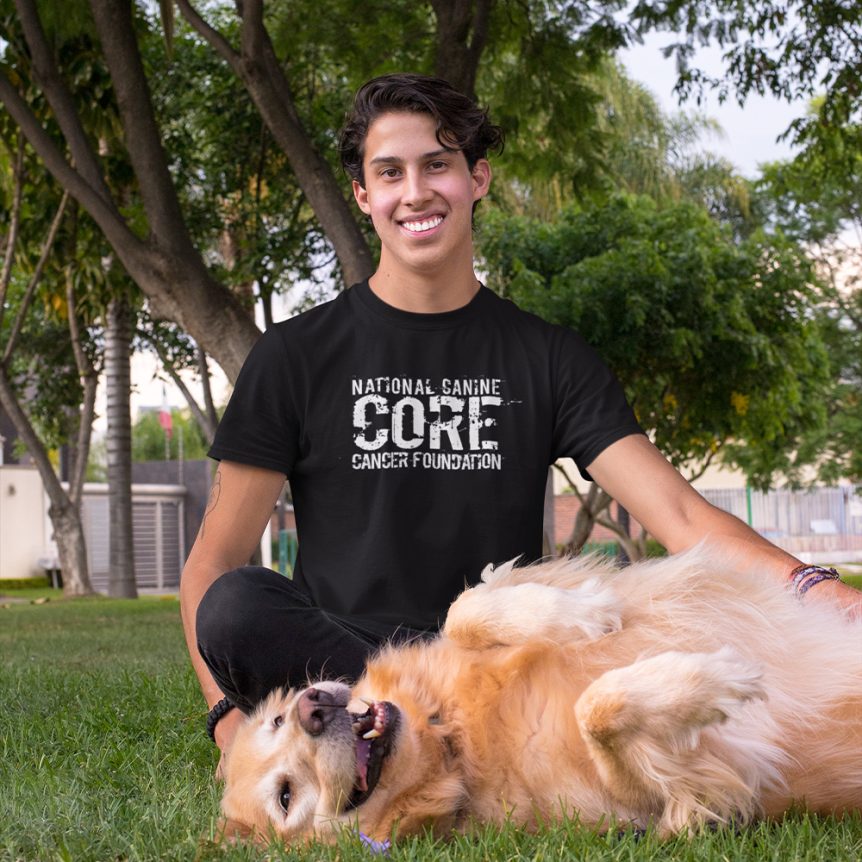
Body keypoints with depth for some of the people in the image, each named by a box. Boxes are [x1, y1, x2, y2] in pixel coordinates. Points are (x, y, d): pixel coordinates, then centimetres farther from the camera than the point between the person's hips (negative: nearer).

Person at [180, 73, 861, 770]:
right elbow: (215, 563, 3)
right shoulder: (296, 357, 6)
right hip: (336, 654, -1)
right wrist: (231, 714, -15)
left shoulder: (548, 359, 10)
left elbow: (679, 514, -1)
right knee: (235, 609, -34)